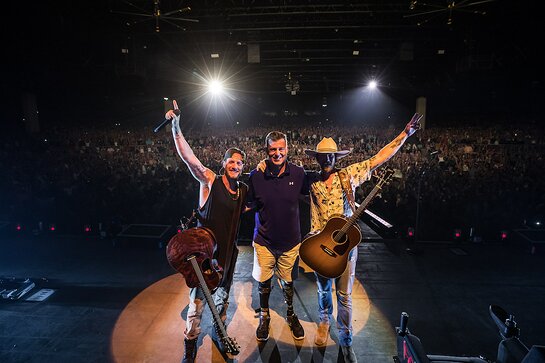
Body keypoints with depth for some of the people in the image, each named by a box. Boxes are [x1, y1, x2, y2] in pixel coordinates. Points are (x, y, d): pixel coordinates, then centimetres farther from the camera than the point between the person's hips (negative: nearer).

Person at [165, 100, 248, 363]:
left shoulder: (244, 189, 4)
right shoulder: (210, 181, -11)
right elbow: (188, 157, -23)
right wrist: (176, 127, -33)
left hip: (228, 251, 5)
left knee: (222, 296, 21)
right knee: (198, 300, 2)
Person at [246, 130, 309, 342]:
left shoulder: (298, 173, -10)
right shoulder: (256, 176, -14)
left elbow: (309, 193, 10)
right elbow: (248, 205, -2)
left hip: (290, 241, 1)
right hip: (264, 241, 0)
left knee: (288, 283, 17)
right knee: (263, 283, 15)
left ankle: (291, 315, 45)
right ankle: (264, 317, 42)